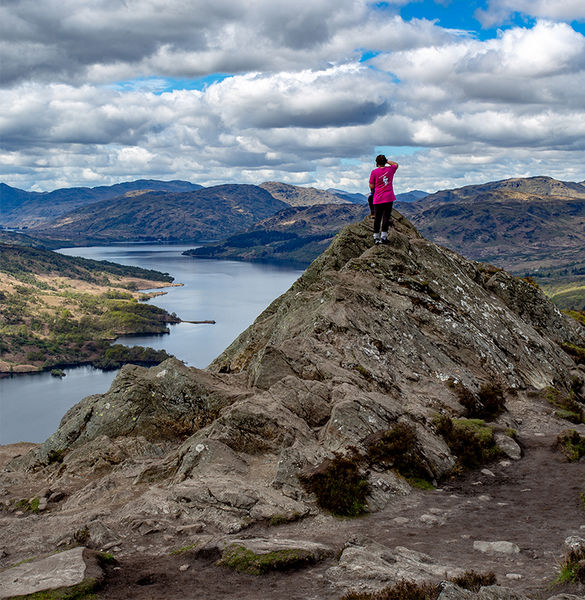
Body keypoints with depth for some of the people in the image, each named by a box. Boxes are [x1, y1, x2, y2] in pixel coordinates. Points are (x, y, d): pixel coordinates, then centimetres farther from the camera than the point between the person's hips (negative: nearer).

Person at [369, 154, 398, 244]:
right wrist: (387, 161, 20)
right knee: (386, 217, 1)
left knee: (377, 218, 7)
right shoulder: (390, 169, 3)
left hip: (378, 199, -1)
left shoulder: (374, 172, -5)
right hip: (388, 198, 1)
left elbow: (371, 186, -2)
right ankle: (383, 237, -2)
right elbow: (396, 164, 26)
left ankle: (376, 237, 9)